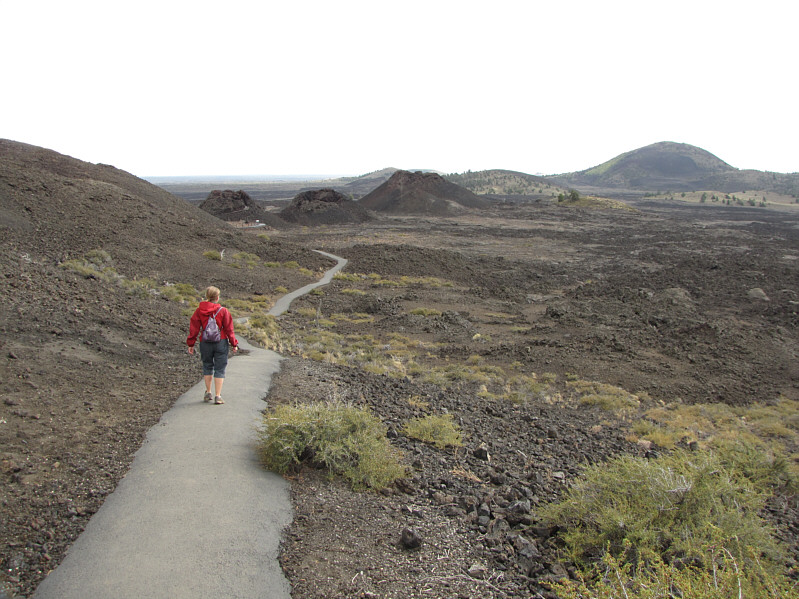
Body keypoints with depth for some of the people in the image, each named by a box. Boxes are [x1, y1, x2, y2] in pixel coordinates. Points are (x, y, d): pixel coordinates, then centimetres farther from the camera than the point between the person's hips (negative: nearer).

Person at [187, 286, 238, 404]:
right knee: (219, 369, 3)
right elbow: (229, 329, -5)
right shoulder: (223, 311, -8)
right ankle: (218, 396, 2)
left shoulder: (199, 311, -2)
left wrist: (191, 344, 9)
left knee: (207, 366, 19)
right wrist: (234, 344, 4)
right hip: (221, 343, -2)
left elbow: (193, 328, 1)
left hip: (205, 343, 2)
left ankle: (208, 393, 24)